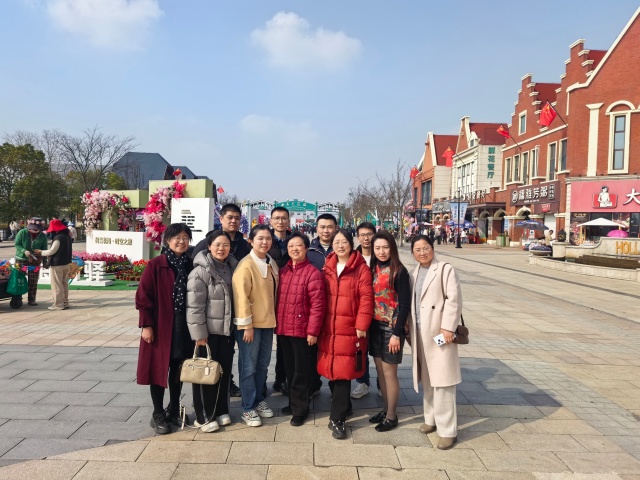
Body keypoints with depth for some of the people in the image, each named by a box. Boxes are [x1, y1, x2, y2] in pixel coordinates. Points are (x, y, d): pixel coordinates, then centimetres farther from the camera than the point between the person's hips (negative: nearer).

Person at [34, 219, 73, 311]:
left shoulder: (58, 237, -20)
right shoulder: (67, 236, 8)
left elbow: (52, 251, -18)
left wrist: (40, 252, -2)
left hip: (57, 264, -9)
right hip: (67, 263, 9)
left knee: (57, 285, 0)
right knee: (64, 283, 15)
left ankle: (58, 304, 4)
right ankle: (65, 302, 20)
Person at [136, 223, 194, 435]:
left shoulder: (190, 265, 4)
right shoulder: (156, 265, -8)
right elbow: (143, 296, -9)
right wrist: (146, 324, -13)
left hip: (184, 326, 4)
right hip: (160, 326, -4)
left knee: (178, 370, 14)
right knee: (159, 369, 6)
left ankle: (174, 410, 30)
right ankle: (158, 415, 19)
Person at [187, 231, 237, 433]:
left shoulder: (232, 267, 7)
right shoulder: (200, 271, -14)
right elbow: (194, 305, -17)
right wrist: (199, 333, -19)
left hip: (227, 329, 6)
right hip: (208, 331, -6)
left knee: (224, 371, 14)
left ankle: (221, 410, 29)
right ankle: (204, 416, 18)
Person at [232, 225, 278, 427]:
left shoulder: (272, 264, 9)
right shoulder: (246, 265, -14)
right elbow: (241, 297, -17)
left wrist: (272, 316, 12)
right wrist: (247, 324, -19)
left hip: (267, 321, 7)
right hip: (250, 324, -7)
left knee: (263, 364, 16)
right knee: (248, 366, 2)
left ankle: (259, 400, 31)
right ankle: (248, 408, 13)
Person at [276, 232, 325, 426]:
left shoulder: (313, 273, -12)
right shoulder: (283, 271, 9)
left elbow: (317, 305, -15)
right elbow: (278, 299, 13)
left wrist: (312, 331, -17)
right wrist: (277, 324, 11)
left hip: (301, 330, -6)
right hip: (283, 329, 6)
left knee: (301, 371, 6)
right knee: (289, 368, 18)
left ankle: (300, 408, 20)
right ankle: (294, 402, 34)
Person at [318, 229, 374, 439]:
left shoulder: (361, 268, -4)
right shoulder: (327, 268, 11)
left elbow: (366, 298, -8)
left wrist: (362, 325, -13)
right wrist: (319, 323, 10)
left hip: (349, 329, -5)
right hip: (328, 328, 5)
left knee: (343, 372, -3)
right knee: (331, 370, 11)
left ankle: (337, 418, 9)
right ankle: (344, 407, 33)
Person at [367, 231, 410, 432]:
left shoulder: (399, 271, -12)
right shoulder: (373, 269, 5)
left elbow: (405, 305, -14)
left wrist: (397, 333, -16)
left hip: (391, 328, -6)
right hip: (375, 326, 6)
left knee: (389, 372, 3)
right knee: (380, 371, 15)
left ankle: (392, 416, 19)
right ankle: (386, 409, 31)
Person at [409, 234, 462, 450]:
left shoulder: (445, 270, -6)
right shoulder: (414, 273, 14)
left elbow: (454, 299, -14)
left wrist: (448, 327, -20)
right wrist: (409, 327, 9)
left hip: (439, 332, -7)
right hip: (420, 333, 7)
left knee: (442, 381, -5)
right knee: (427, 379, 17)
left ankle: (448, 430, 3)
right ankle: (431, 418, 31)